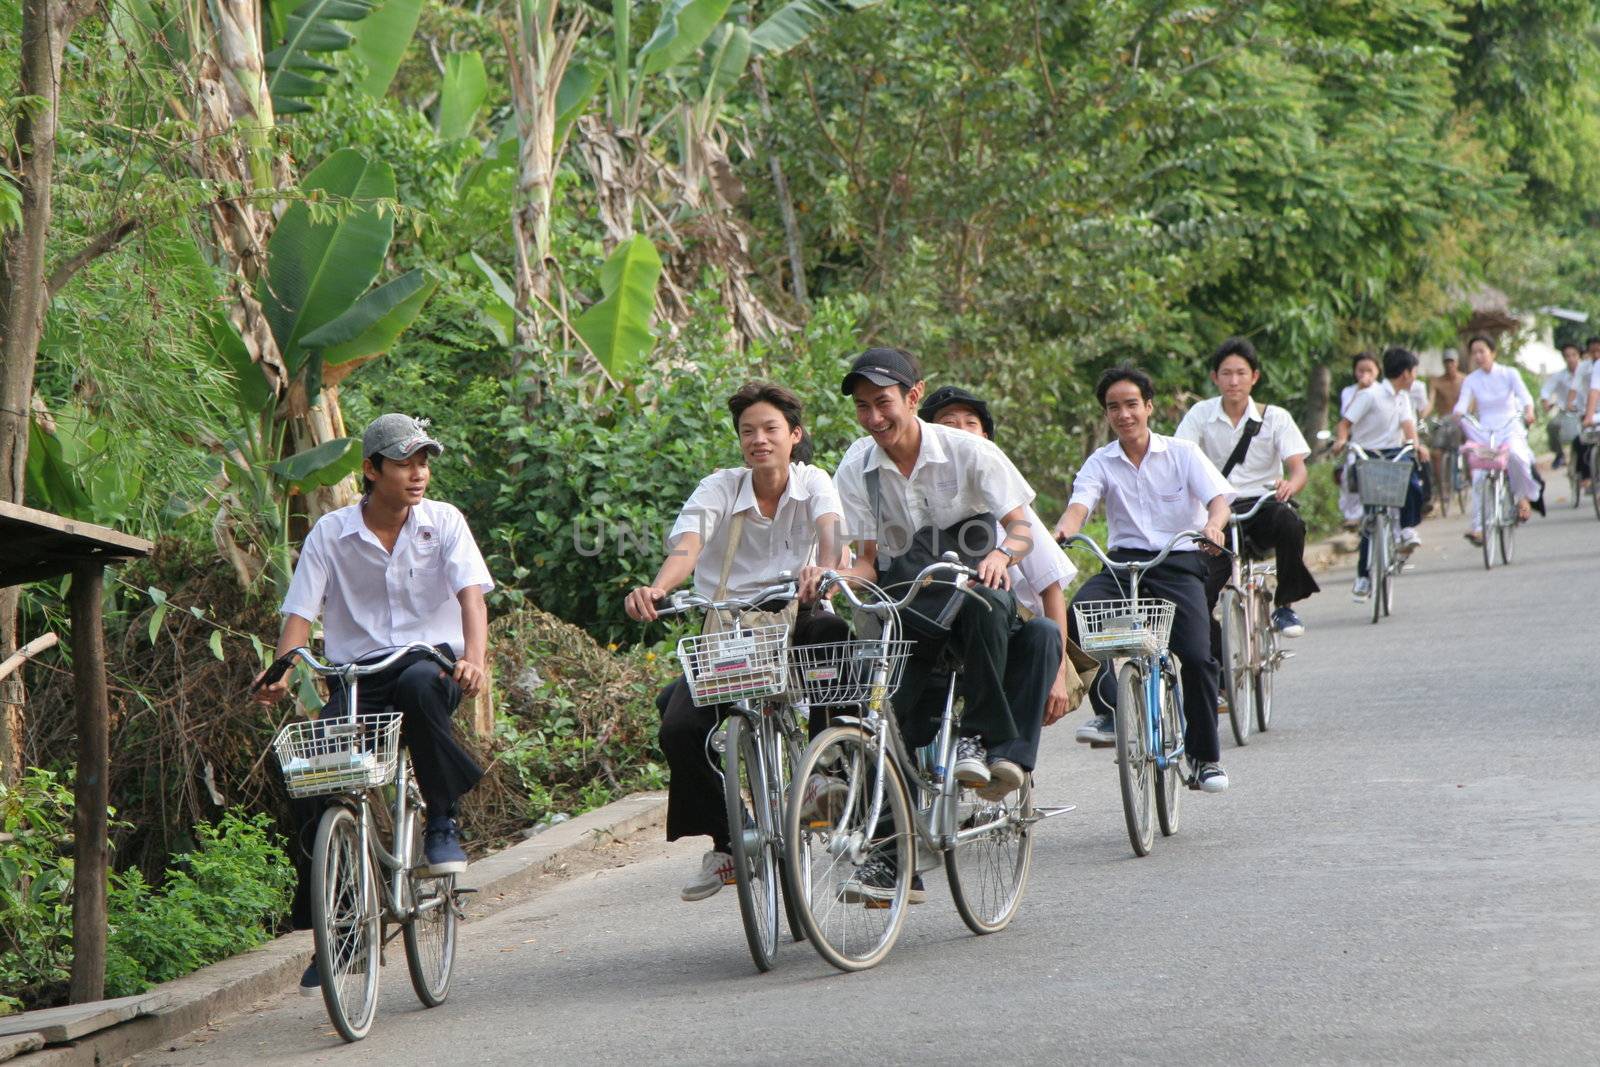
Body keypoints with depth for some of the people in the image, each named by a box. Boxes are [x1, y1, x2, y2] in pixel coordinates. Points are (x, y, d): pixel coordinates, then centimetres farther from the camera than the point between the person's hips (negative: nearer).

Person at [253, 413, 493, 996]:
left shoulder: (443, 522, 1)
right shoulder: (331, 533, 2)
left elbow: (471, 593, -11)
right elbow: (300, 611, -3)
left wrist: (475, 655, -31)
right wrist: (282, 672, -23)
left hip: (430, 659, -1)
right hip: (357, 675, 1)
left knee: (419, 683, -40)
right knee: (312, 787, -19)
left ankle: (443, 822, -19)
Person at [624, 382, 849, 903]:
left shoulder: (813, 483, -3)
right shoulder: (718, 489, -4)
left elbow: (830, 528, -25)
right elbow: (686, 545, -23)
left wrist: (824, 569, -50)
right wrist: (656, 589, -45)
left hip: (793, 625, -1)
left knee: (844, 634, -36)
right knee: (679, 728, -22)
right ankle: (724, 845, -1)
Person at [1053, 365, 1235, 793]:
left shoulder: (1182, 453, 5)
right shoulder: (1100, 463, 8)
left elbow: (1218, 497, -8)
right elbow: (1079, 505, -9)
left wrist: (1213, 526, -33)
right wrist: (1061, 531, -33)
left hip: (1178, 564, -1)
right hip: (1123, 561, 2)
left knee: (1197, 656, -18)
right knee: (1078, 611, -31)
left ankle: (1205, 757, 1)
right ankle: (1109, 709, -24)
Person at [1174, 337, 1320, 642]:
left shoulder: (1274, 418, 2)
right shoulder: (1201, 415, 2)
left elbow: (1299, 468, -8)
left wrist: (1289, 485, -33)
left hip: (1262, 505, 0)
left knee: (1289, 521, -35)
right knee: (1201, 594, -17)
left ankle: (1284, 605, -14)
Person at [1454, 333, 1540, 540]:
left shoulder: (1509, 374, 1)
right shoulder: (1471, 380, 5)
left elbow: (1524, 395, -14)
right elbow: (1462, 403, -7)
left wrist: (1529, 412, -35)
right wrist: (1457, 416, -31)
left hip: (1510, 428, -2)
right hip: (1483, 432, 2)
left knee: (1515, 454, -35)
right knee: (1479, 477, -17)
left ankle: (1525, 497, -11)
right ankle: (1478, 526, -11)